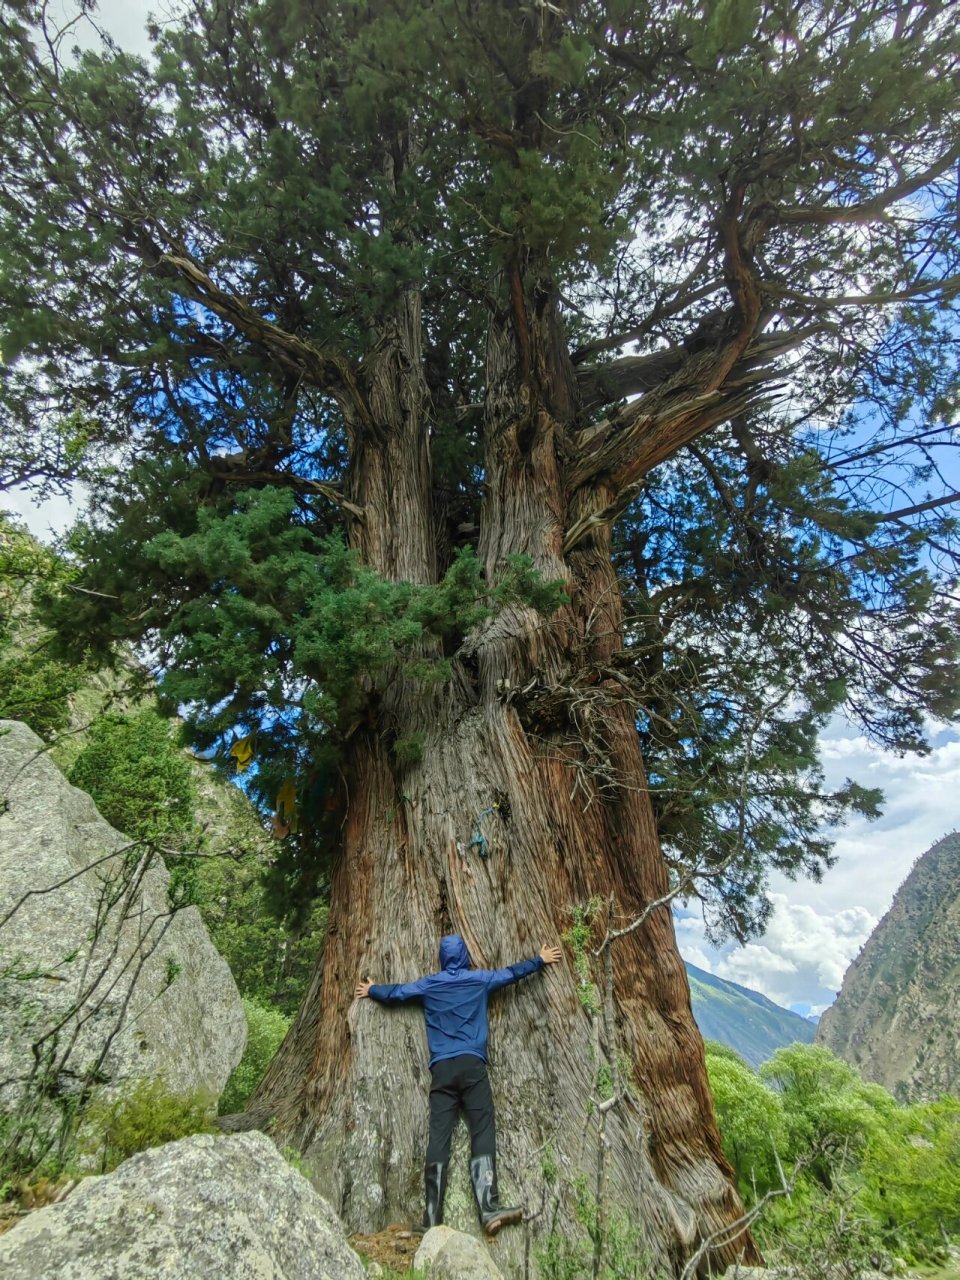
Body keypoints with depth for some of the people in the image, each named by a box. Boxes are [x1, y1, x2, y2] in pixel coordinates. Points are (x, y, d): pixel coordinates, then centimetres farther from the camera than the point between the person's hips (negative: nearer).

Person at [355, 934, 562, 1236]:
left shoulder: (429, 984, 13)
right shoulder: (480, 980, 10)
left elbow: (396, 993, 23)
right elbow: (513, 973, 21)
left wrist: (371, 990, 43)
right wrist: (541, 959, 35)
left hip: (441, 1068, 2)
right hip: (471, 1065, -2)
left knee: (438, 1139, -1)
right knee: (483, 1134, -6)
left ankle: (432, 1219, -4)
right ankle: (489, 1209, -18)